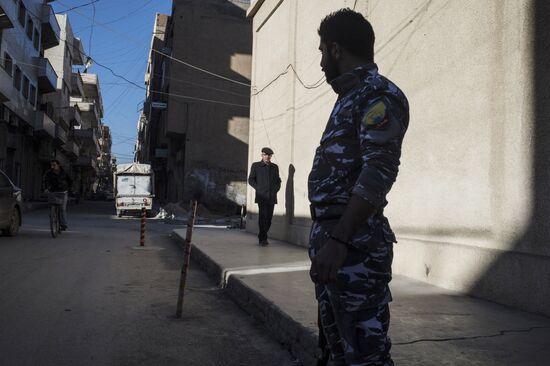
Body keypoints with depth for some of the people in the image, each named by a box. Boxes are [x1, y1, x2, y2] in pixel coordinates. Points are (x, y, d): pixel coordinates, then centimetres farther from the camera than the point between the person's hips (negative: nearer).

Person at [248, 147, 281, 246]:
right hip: (261, 196, -4)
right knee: (263, 216, -15)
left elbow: (278, 181, 21)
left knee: (269, 217, 4)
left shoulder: (275, 167, 15)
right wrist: (259, 189, -5)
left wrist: (276, 189, 4)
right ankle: (263, 239, -11)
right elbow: (251, 180, 5)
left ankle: (262, 236, 21)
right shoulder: (255, 166, 6)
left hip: (271, 197, 4)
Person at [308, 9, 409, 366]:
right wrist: (326, 239, 19)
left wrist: (339, 241, -27)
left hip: (355, 244, -10)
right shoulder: (351, 98, 21)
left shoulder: (379, 95, -8)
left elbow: (378, 172, -21)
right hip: (331, 237, 10)